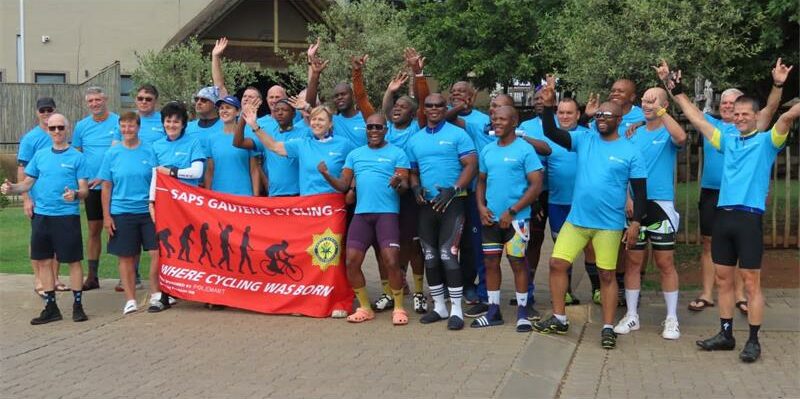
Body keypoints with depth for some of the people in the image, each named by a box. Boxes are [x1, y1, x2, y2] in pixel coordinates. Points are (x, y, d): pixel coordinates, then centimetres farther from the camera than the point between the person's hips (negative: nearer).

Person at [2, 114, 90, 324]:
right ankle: (51, 307, 17)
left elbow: (84, 190, -5)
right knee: (43, 260, 7)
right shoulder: (40, 156, 11)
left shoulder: (77, 157, -1)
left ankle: (78, 305, 10)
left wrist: (75, 194, -26)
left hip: (67, 216, -4)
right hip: (41, 215, 5)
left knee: (73, 261, 0)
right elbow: (28, 183, 13)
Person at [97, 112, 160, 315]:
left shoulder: (149, 151, 2)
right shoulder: (112, 153, 3)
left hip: (148, 211, 0)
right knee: (127, 257, 6)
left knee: (157, 252, -6)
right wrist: (106, 216, 1)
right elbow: (106, 187, 5)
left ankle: (156, 293, 11)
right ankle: (130, 299, 15)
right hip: (121, 212, 0)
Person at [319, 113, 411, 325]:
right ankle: (365, 308, 15)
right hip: (361, 213, 4)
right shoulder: (355, 154, 16)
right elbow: (344, 185, 12)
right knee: (351, 261, 0)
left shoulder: (397, 153, 4)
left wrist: (398, 184, -27)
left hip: (387, 213, -4)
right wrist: (327, 175, -7)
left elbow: (405, 185, -3)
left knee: (391, 261, -14)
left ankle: (399, 308, 3)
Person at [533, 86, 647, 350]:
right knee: (557, 264, 3)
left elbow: (640, 190, -2)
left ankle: (608, 328, 14)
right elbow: (551, 133, -5)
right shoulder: (583, 141, 4)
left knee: (607, 275, 4)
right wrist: (548, 107, -21)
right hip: (576, 220, 3)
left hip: (609, 225, -3)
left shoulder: (630, 152, -3)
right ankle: (559, 319, 16)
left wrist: (636, 222, -9)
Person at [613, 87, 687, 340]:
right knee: (633, 262, 8)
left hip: (661, 205, -3)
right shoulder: (633, 133, 9)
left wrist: (660, 111, -25)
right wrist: (626, 197, -6)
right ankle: (631, 316, 17)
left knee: (665, 263, 1)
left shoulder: (668, 134, -2)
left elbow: (681, 137, -28)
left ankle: (671, 319, 9)